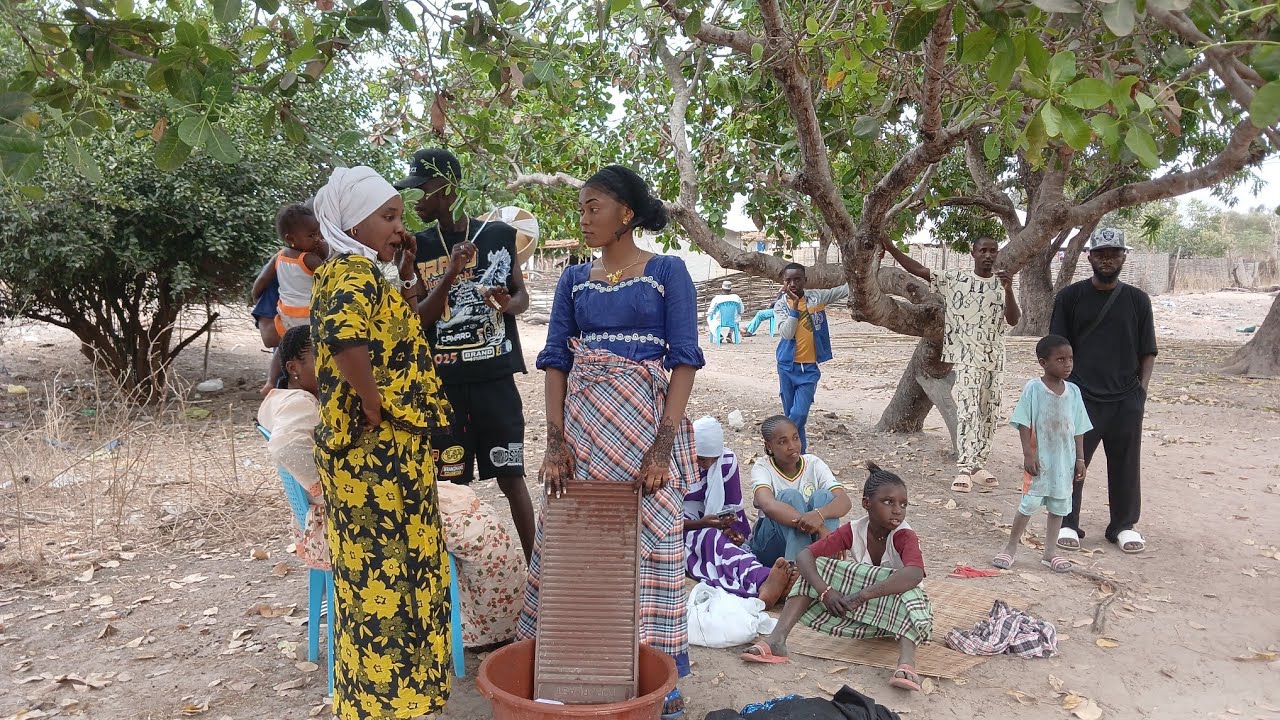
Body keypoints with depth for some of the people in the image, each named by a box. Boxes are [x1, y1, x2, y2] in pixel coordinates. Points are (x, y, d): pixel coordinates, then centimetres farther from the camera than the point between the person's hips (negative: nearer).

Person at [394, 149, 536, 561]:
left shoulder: (499, 235, 2)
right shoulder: (418, 247, 2)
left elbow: (523, 296, 12)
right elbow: (417, 319, -4)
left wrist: (508, 303, -12)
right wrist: (449, 276, -19)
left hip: (496, 377, 0)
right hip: (442, 381, 0)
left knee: (511, 476, 7)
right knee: (450, 481, 5)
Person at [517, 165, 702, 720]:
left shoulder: (667, 272, 0)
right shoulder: (574, 280, 10)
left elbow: (684, 359, -6)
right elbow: (556, 359, 5)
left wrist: (663, 443, -16)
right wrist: (555, 439, -7)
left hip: (646, 423, -3)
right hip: (581, 424, 4)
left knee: (653, 543, 1)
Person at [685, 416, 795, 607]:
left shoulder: (727, 460, -1)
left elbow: (734, 508, 4)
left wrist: (732, 529, -19)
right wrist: (702, 524, -26)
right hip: (681, 532, -3)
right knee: (711, 538, -37)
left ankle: (766, 590, -63)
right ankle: (764, 579, -63)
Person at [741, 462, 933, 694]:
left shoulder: (905, 536, -20)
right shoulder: (853, 531, -10)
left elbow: (915, 574, -43)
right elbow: (804, 555, -19)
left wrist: (863, 595, -48)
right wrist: (825, 590, -38)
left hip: (895, 613, -3)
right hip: (856, 613, 4)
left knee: (908, 590, -35)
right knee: (815, 568, -14)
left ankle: (906, 661, -53)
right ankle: (776, 640, -27)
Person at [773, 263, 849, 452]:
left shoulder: (816, 297, -2)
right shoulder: (780, 305, -3)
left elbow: (847, 289, -2)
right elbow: (787, 333, -16)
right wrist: (795, 305, -23)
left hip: (809, 367, -1)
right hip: (787, 367, 1)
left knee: (799, 414, -13)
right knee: (790, 414, 9)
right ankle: (800, 452, 25)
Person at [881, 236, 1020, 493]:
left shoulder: (1001, 284, 5)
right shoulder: (955, 279, -1)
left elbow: (1013, 320, -6)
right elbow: (920, 270, -5)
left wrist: (1008, 289, -21)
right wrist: (892, 249, -12)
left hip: (994, 358, 4)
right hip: (967, 356, -4)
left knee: (989, 413, 9)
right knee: (968, 410, -16)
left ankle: (978, 465, 20)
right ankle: (964, 470, -19)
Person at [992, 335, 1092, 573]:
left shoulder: (1073, 391, 3)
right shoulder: (1033, 388, -9)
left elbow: (1078, 429, 8)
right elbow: (1024, 424, -9)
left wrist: (1080, 459, 6)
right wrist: (1029, 454, -14)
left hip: (1065, 460, 5)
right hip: (1039, 459, -4)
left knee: (1059, 505, 11)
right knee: (1030, 502, -3)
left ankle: (1050, 551, 24)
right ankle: (1011, 547, 12)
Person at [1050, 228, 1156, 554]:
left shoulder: (1137, 300, 7)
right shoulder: (1070, 297, 2)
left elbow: (1147, 352, 10)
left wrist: (1141, 390, -1)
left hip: (1126, 399, 2)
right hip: (1080, 397, -2)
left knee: (1126, 465, 10)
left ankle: (1124, 526, 25)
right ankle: (1067, 524, 15)